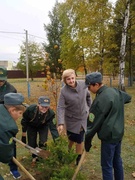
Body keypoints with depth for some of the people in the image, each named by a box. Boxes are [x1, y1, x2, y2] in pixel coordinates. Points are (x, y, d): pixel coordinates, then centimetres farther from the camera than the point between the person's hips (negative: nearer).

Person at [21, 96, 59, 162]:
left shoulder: (51, 113, -37)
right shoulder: (30, 109, -36)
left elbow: (53, 128, -34)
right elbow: (24, 121, -17)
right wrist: (24, 133, -9)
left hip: (43, 127, 0)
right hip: (31, 126, 0)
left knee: (43, 143, -10)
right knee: (31, 143, 2)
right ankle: (35, 156, 33)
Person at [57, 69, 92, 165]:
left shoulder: (83, 84, -14)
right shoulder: (63, 91, -21)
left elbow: (88, 96, 4)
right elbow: (60, 108, -22)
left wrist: (89, 108, 8)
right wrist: (60, 123, -31)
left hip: (83, 117, 2)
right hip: (71, 119, -1)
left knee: (80, 140, 8)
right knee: (72, 139, 13)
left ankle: (78, 160, 32)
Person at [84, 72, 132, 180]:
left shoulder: (101, 100, -23)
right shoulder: (114, 91, 2)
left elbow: (94, 122, -18)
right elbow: (128, 98, 24)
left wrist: (87, 140, -7)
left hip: (109, 135, -9)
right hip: (118, 132, 9)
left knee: (107, 165, 4)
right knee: (117, 160, 22)